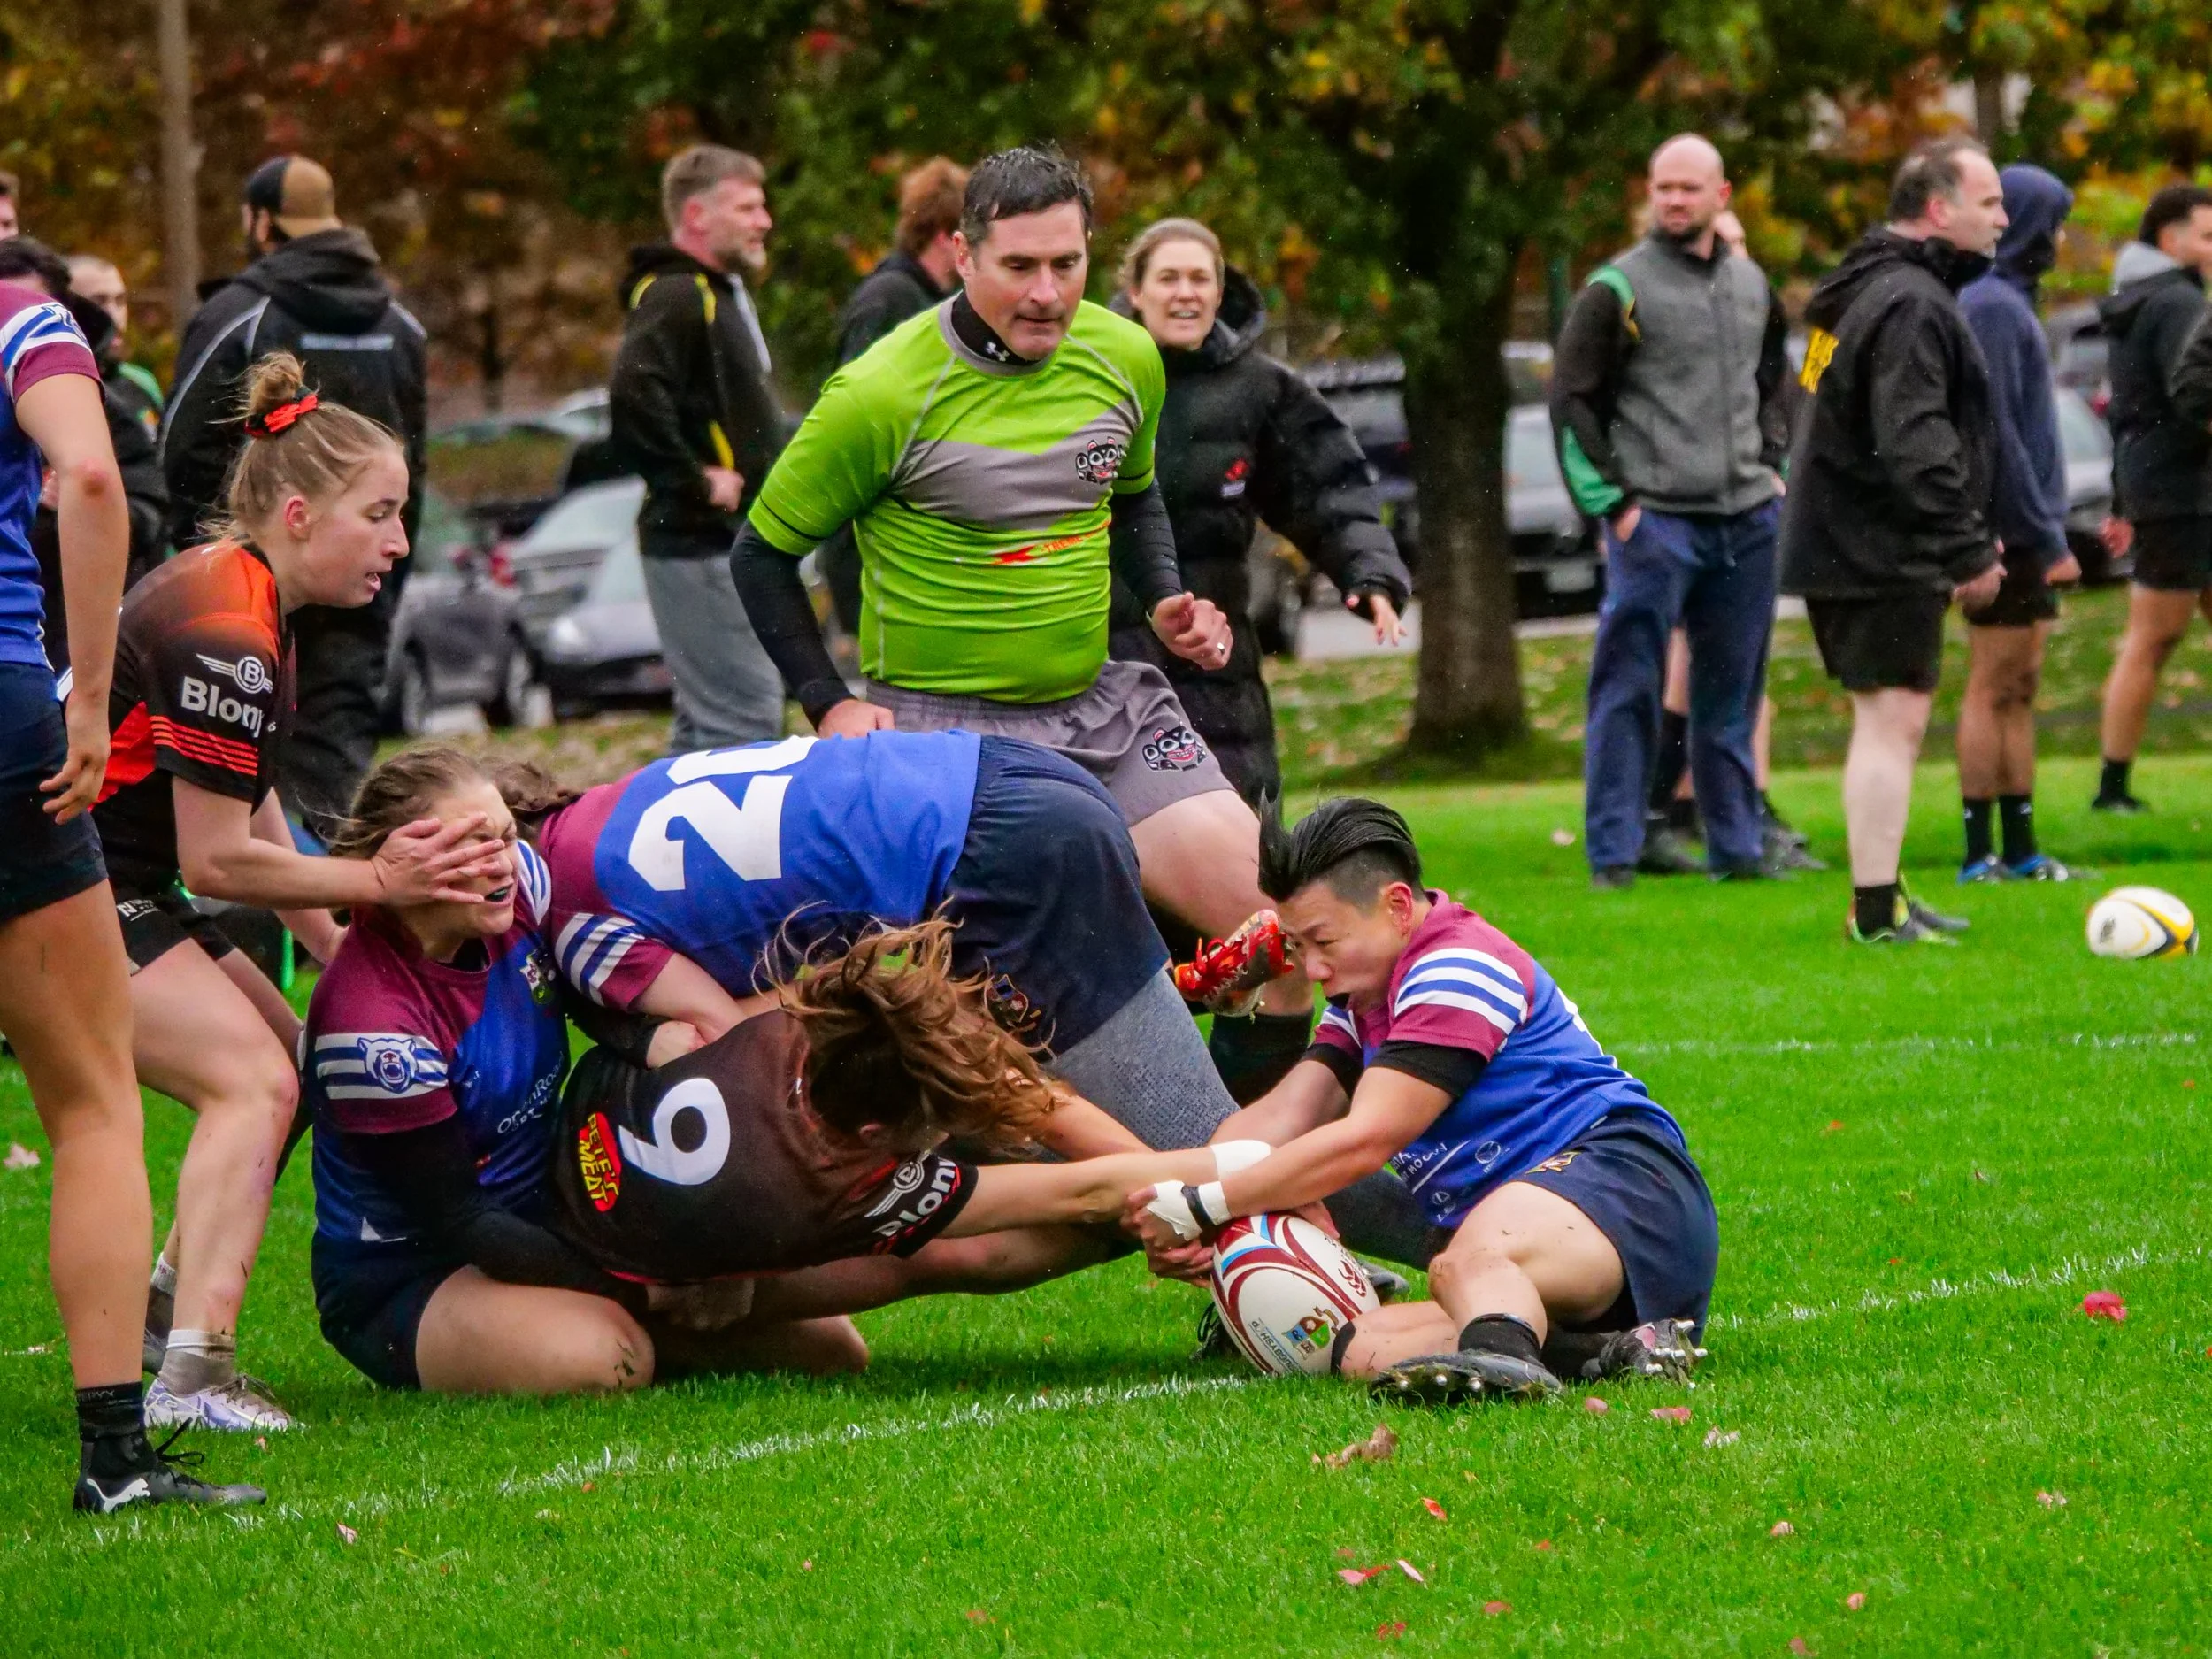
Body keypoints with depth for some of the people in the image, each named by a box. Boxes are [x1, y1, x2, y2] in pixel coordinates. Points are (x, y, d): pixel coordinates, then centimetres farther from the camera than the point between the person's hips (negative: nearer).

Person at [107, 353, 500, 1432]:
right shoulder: (226, 635, -22)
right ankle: (192, 1374, -25)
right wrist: (376, 883, -13)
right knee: (255, 1080, -19)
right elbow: (215, 860, -20)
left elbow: (248, 810, 20)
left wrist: (333, 942, 12)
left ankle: (161, 1316, 20)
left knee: (295, 1065, 13)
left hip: (114, 889, 11)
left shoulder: (250, 608, 11)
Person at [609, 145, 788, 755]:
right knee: (746, 718, -12)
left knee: (707, 725, 14)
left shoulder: (720, 293, 19)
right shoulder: (673, 298, -15)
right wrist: (696, 482, -24)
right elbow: (635, 396, -31)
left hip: (726, 543, 10)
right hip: (702, 544, -10)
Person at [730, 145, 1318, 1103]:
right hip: (941, 726, -5)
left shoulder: (1125, 358, 3)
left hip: (1102, 704, 5)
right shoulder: (881, 395, -14)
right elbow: (762, 553, -1)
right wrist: (827, 701, -9)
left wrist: (1164, 601, 7)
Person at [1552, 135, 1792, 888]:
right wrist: (1611, 502, -9)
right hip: (1656, 520, -5)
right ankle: (1613, 853, -3)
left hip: (1747, 519, 5)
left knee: (1731, 696, 10)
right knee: (1629, 690, -6)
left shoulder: (1752, 286, 14)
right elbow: (1571, 402, -4)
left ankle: (1737, 846, 16)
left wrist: (1774, 466, 15)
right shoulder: (1618, 289, -5)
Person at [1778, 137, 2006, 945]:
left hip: (1837, 542, 11)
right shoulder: (1911, 304, -18)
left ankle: (1881, 899, 22)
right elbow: (1916, 445, -25)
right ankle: (1876, 911, -10)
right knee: (1894, 718, -9)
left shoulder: (1866, 289, 17)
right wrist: (1968, 549, -21)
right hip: (1882, 552, -11)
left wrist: (1964, 543, 24)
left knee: (1886, 720, 16)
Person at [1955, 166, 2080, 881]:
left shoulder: (2012, 300, 17)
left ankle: (2019, 849, 13)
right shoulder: (1992, 306, -14)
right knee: (1993, 689, -7)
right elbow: (1998, 432, -19)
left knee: (2019, 689, 10)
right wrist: (2046, 534, -18)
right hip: (2010, 530, -10)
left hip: (2023, 533, 10)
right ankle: (1981, 855, -5)